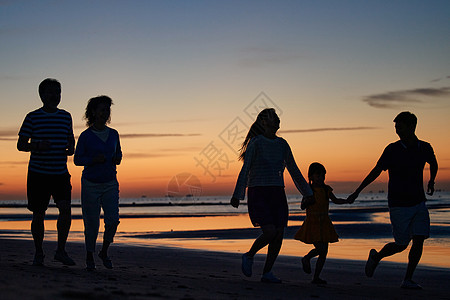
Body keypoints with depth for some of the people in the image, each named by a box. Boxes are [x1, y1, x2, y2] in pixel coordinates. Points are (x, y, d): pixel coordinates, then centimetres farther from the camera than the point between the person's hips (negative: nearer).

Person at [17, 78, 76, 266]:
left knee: (66, 209, -13)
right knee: (38, 214, 3)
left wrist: (71, 148, 3)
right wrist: (37, 146, -20)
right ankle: (38, 253, 18)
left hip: (61, 173, 2)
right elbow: (20, 145, -1)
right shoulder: (33, 117, -1)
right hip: (38, 173, -2)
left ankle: (61, 250, 0)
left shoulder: (66, 116, 9)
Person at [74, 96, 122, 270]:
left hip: (110, 184, 3)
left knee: (113, 220, -11)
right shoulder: (85, 136, -6)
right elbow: (77, 159, -2)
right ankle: (89, 257, 20)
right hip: (90, 184, -3)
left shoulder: (113, 134, 6)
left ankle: (104, 252, 13)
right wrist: (93, 159, -19)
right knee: (91, 223, 0)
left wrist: (118, 159, -4)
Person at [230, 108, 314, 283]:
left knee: (279, 234, -2)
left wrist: (307, 193, 15)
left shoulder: (282, 144, 11)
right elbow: (245, 170, -10)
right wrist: (237, 195, -16)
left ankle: (267, 273, 10)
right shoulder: (255, 143, -6)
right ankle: (249, 256, 10)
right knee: (270, 232, -17)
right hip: (258, 194, -6)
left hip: (277, 194, 6)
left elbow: (294, 170, 17)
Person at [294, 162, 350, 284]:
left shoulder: (326, 189, 6)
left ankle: (316, 278, 11)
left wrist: (348, 201, 0)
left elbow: (335, 200, 14)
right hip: (312, 223, -5)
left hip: (324, 223, 5)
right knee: (320, 248, -17)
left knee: (324, 252, 2)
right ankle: (306, 259, 15)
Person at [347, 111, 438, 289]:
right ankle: (376, 257, 27)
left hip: (419, 203, 3)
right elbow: (376, 171, -2)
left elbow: (433, 163, 28)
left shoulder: (425, 148, 3)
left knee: (419, 241, -8)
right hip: (399, 206, -3)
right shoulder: (392, 150, -8)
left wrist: (432, 181, 19)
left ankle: (408, 280, 2)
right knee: (401, 245, -1)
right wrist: (357, 192, -3)